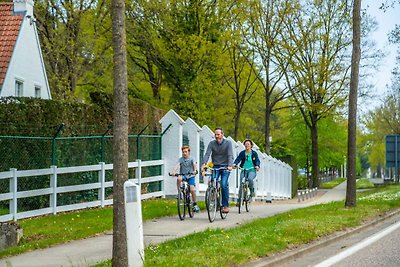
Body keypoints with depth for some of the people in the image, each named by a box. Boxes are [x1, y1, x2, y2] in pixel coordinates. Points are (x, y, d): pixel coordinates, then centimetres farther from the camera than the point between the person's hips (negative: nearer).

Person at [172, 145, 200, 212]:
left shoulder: (191, 159, 1)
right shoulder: (181, 159, 1)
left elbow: (194, 164, -16)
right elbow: (177, 165, -15)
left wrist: (195, 170, -38)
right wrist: (174, 172, -34)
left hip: (190, 176, -1)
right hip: (183, 175, 1)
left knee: (192, 190, -16)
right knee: (179, 179, -35)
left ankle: (195, 204, 3)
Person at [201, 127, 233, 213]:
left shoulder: (228, 143, -6)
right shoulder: (212, 143, -1)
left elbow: (230, 155, -16)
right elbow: (207, 154, -13)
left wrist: (230, 165, -34)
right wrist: (203, 164, -31)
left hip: (225, 167, -2)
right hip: (215, 167, 2)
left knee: (224, 184, -18)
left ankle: (226, 205, -8)